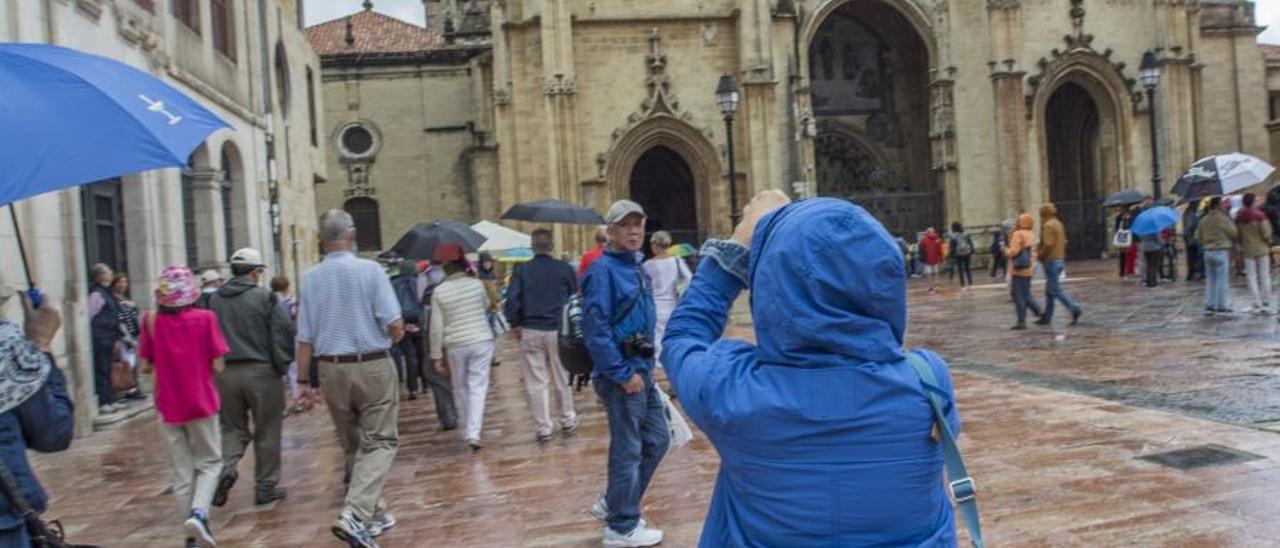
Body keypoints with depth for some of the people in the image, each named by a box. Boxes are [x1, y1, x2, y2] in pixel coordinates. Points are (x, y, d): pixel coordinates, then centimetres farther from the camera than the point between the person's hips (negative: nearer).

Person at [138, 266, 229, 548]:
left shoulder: (151, 321, -4)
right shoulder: (204, 319, -10)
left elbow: (146, 367, 0)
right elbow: (218, 366, -10)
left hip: (169, 407, 2)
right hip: (201, 403, -2)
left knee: (182, 471, 13)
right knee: (209, 462, 13)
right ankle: (198, 513, -11)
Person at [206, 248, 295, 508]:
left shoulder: (215, 299, 7)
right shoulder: (265, 297, -7)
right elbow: (284, 331, -11)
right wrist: (282, 365, -1)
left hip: (225, 373, 4)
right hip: (261, 371, -4)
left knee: (232, 428, 16)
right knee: (267, 431, 7)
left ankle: (226, 466, -10)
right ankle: (266, 486, 13)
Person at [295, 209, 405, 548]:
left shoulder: (310, 278, 1)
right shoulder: (369, 270, -10)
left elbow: (305, 337, 2)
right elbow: (394, 324, -13)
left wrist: (304, 381, 10)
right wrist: (396, 337, 10)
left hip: (332, 370, 4)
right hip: (372, 367, -4)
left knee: (353, 446, 17)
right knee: (379, 442, 1)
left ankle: (374, 513, 27)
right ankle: (355, 514, -16)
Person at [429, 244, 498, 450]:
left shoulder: (439, 291, -6)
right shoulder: (477, 284, -4)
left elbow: (436, 327, -6)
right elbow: (488, 305, 17)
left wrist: (436, 355, 1)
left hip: (455, 345, 1)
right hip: (482, 341, 0)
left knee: (460, 389, 17)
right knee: (478, 387, 0)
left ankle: (467, 430, 28)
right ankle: (473, 433, -10)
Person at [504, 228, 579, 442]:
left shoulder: (521, 270, -3)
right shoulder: (565, 269, -2)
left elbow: (512, 301, -7)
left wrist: (515, 325, 6)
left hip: (530, 331, 0)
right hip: (558, 330, 0)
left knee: (536, 381, 5)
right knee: (562, 378, 14)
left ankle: (543, 428, 8)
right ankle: (567, 420, 24)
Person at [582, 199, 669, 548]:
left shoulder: (637, 267, 12)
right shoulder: (603, 270, -16)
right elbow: (595, 329, -22)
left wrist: (646, 368, 16)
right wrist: (623, 374, -20)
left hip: (641, 370, 9)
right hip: (621, 374, -9)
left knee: (656, 441, 16)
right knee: (628, 450, 1)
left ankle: (613, 504, 29)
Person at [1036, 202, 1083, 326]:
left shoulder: (1048, 225, -16)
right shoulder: (1058, 223, 13)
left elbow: (1048, 244, -24)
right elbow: (1064, 242, 16)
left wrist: (1040, 255, -11)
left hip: (1051, 261, -10)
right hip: (1060, 259, 10)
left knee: (1055, 290, -6)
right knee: (1049, 290, 13)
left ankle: (1075, 309, -11)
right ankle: (1047, 317, 16)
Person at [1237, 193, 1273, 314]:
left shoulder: (1238, 217, -2)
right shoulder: (1259, 215, -12)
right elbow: (1266, 233, -13)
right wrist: (1268, 241, 6)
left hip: (1248, 251, 2)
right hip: (1262, 249, -2)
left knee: (1252, 277, 5)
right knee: (1265, 276, 6)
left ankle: (1257, 305, 2)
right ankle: (1266, 305, 8)